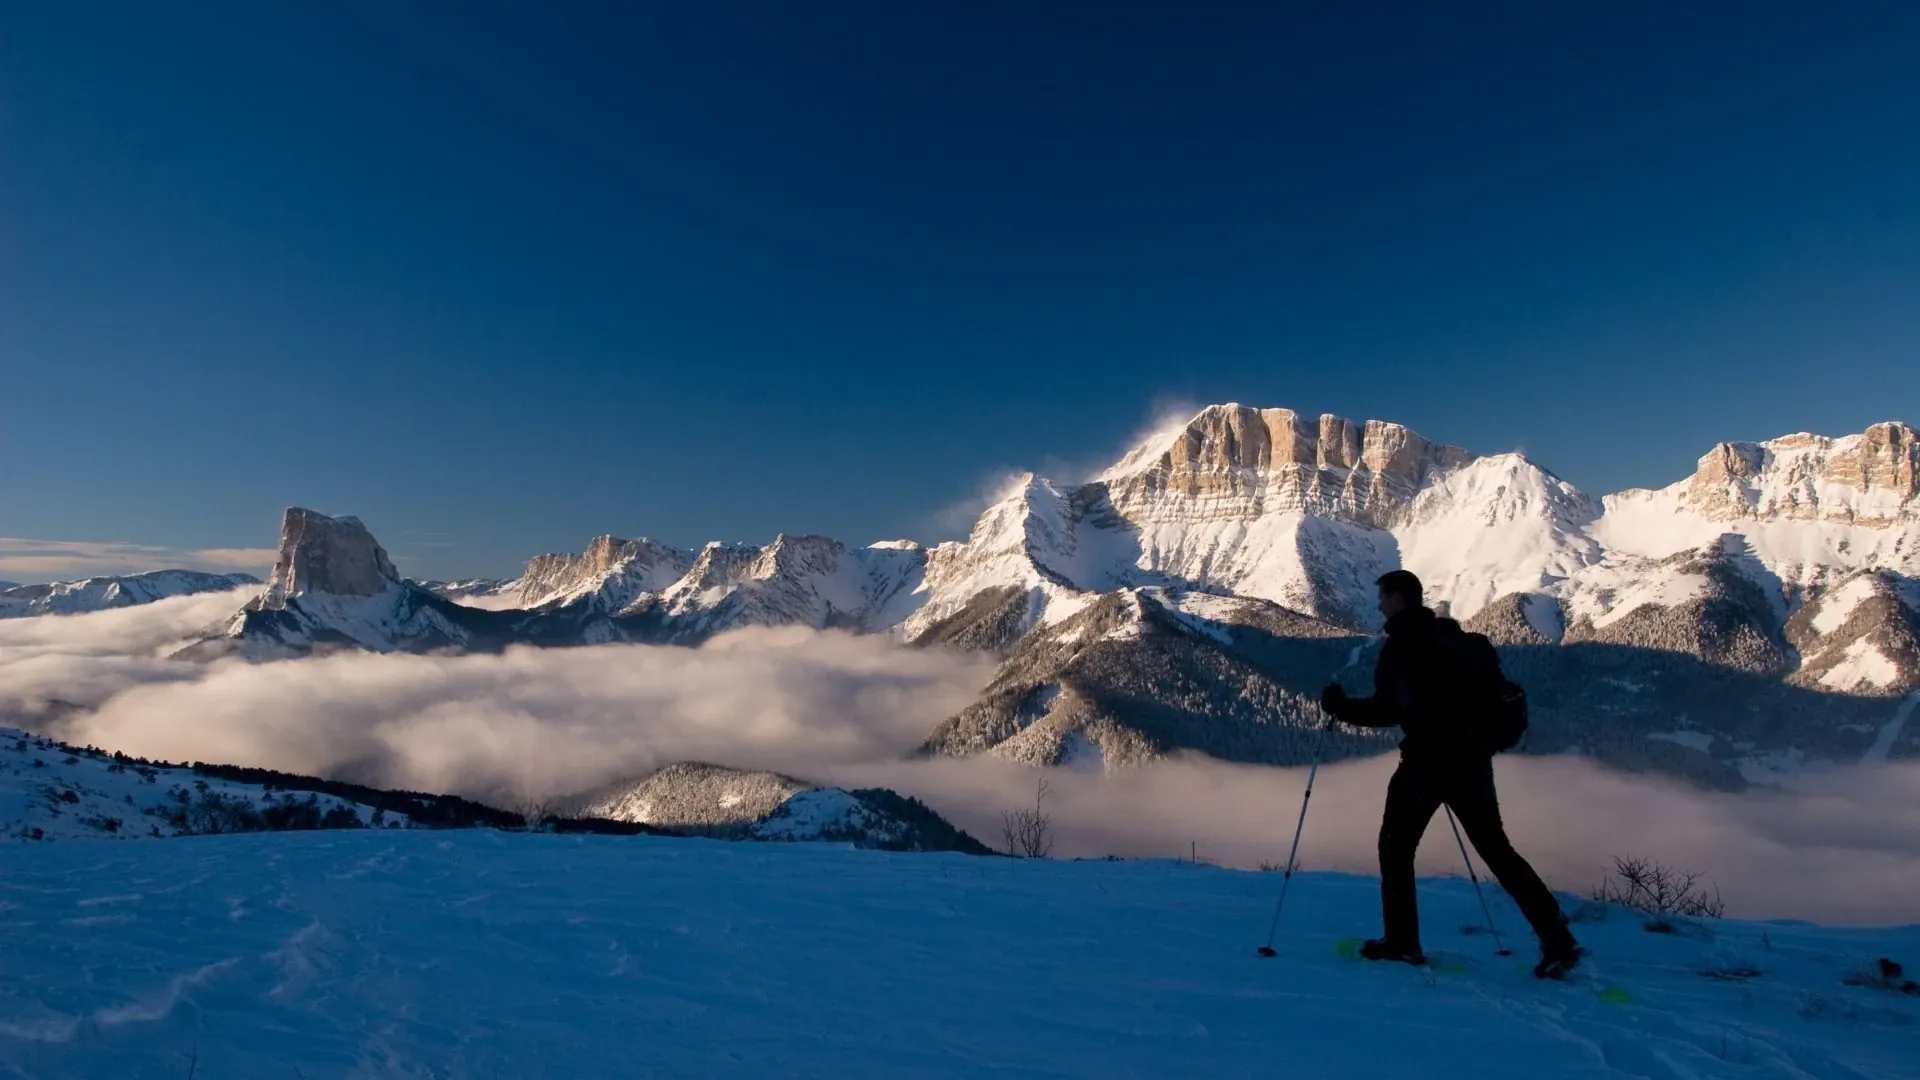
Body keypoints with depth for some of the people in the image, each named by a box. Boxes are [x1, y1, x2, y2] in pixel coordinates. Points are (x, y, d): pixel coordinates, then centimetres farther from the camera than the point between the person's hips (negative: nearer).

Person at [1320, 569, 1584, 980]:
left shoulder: (1401, 644, -11)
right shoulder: (1451, 635, 12)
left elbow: (1388, 711, -14)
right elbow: (1479, 690, 20)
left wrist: (1341, 707, -2)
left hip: (1427, 759, -7)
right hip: (1471, 756, 7)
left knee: (1396, 845, 8)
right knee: (1496, 849, 14)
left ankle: (1401, 942, 10)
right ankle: (1558, 939, 8)